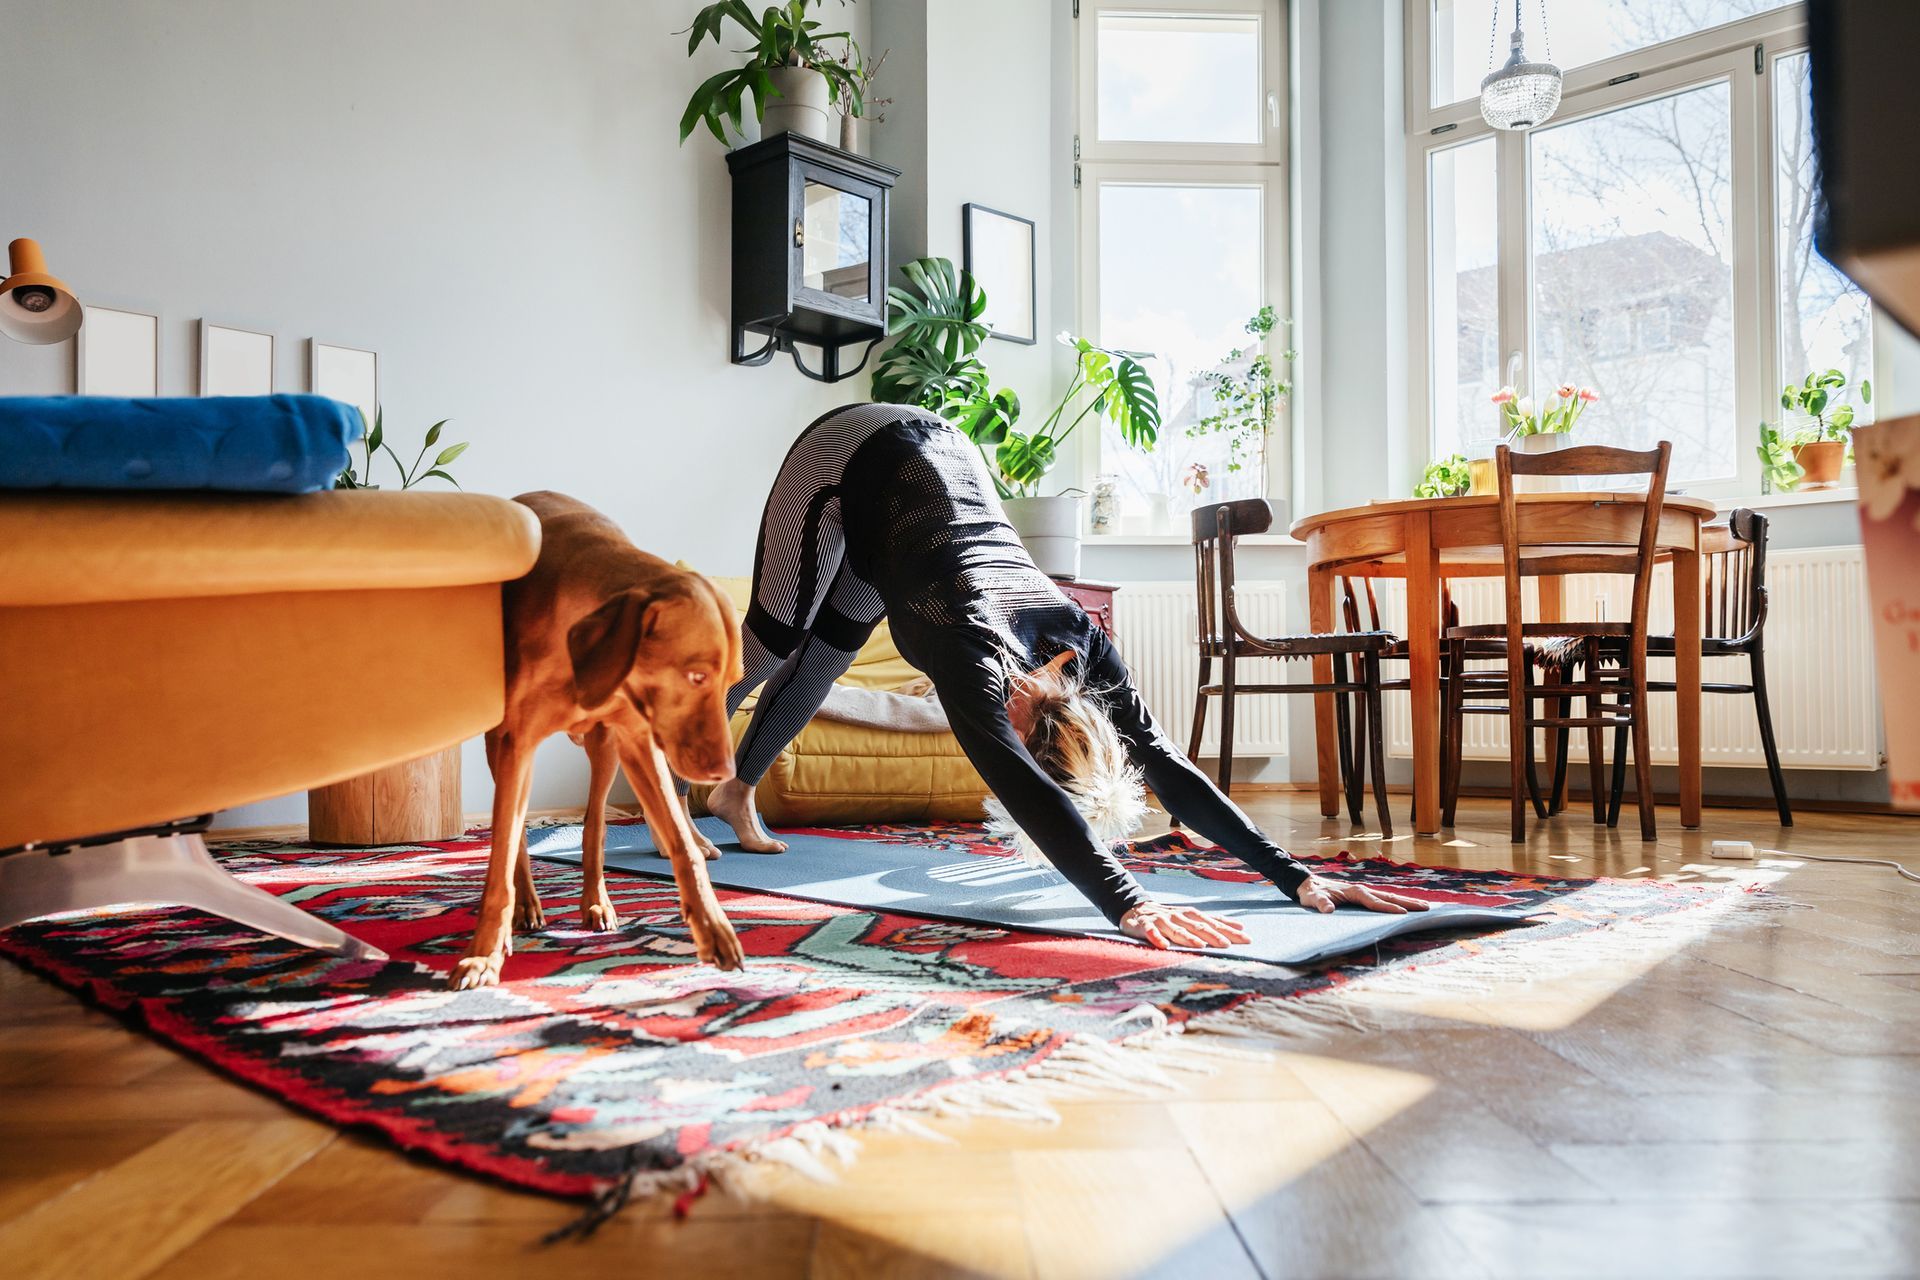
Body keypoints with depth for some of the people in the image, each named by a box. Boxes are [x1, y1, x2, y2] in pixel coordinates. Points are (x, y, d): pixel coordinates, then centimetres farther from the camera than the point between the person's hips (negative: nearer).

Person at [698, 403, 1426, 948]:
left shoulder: (1080, 644, -27)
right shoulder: (971, 648, -42)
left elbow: (1166, 766, -26)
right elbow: (1027, 791, -55)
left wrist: (1295, 877, -32)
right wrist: (1127, 906, -66)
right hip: (848, 458, -4)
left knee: (821, 661, 15)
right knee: (774, 642, 3)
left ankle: (737, 792, 38)